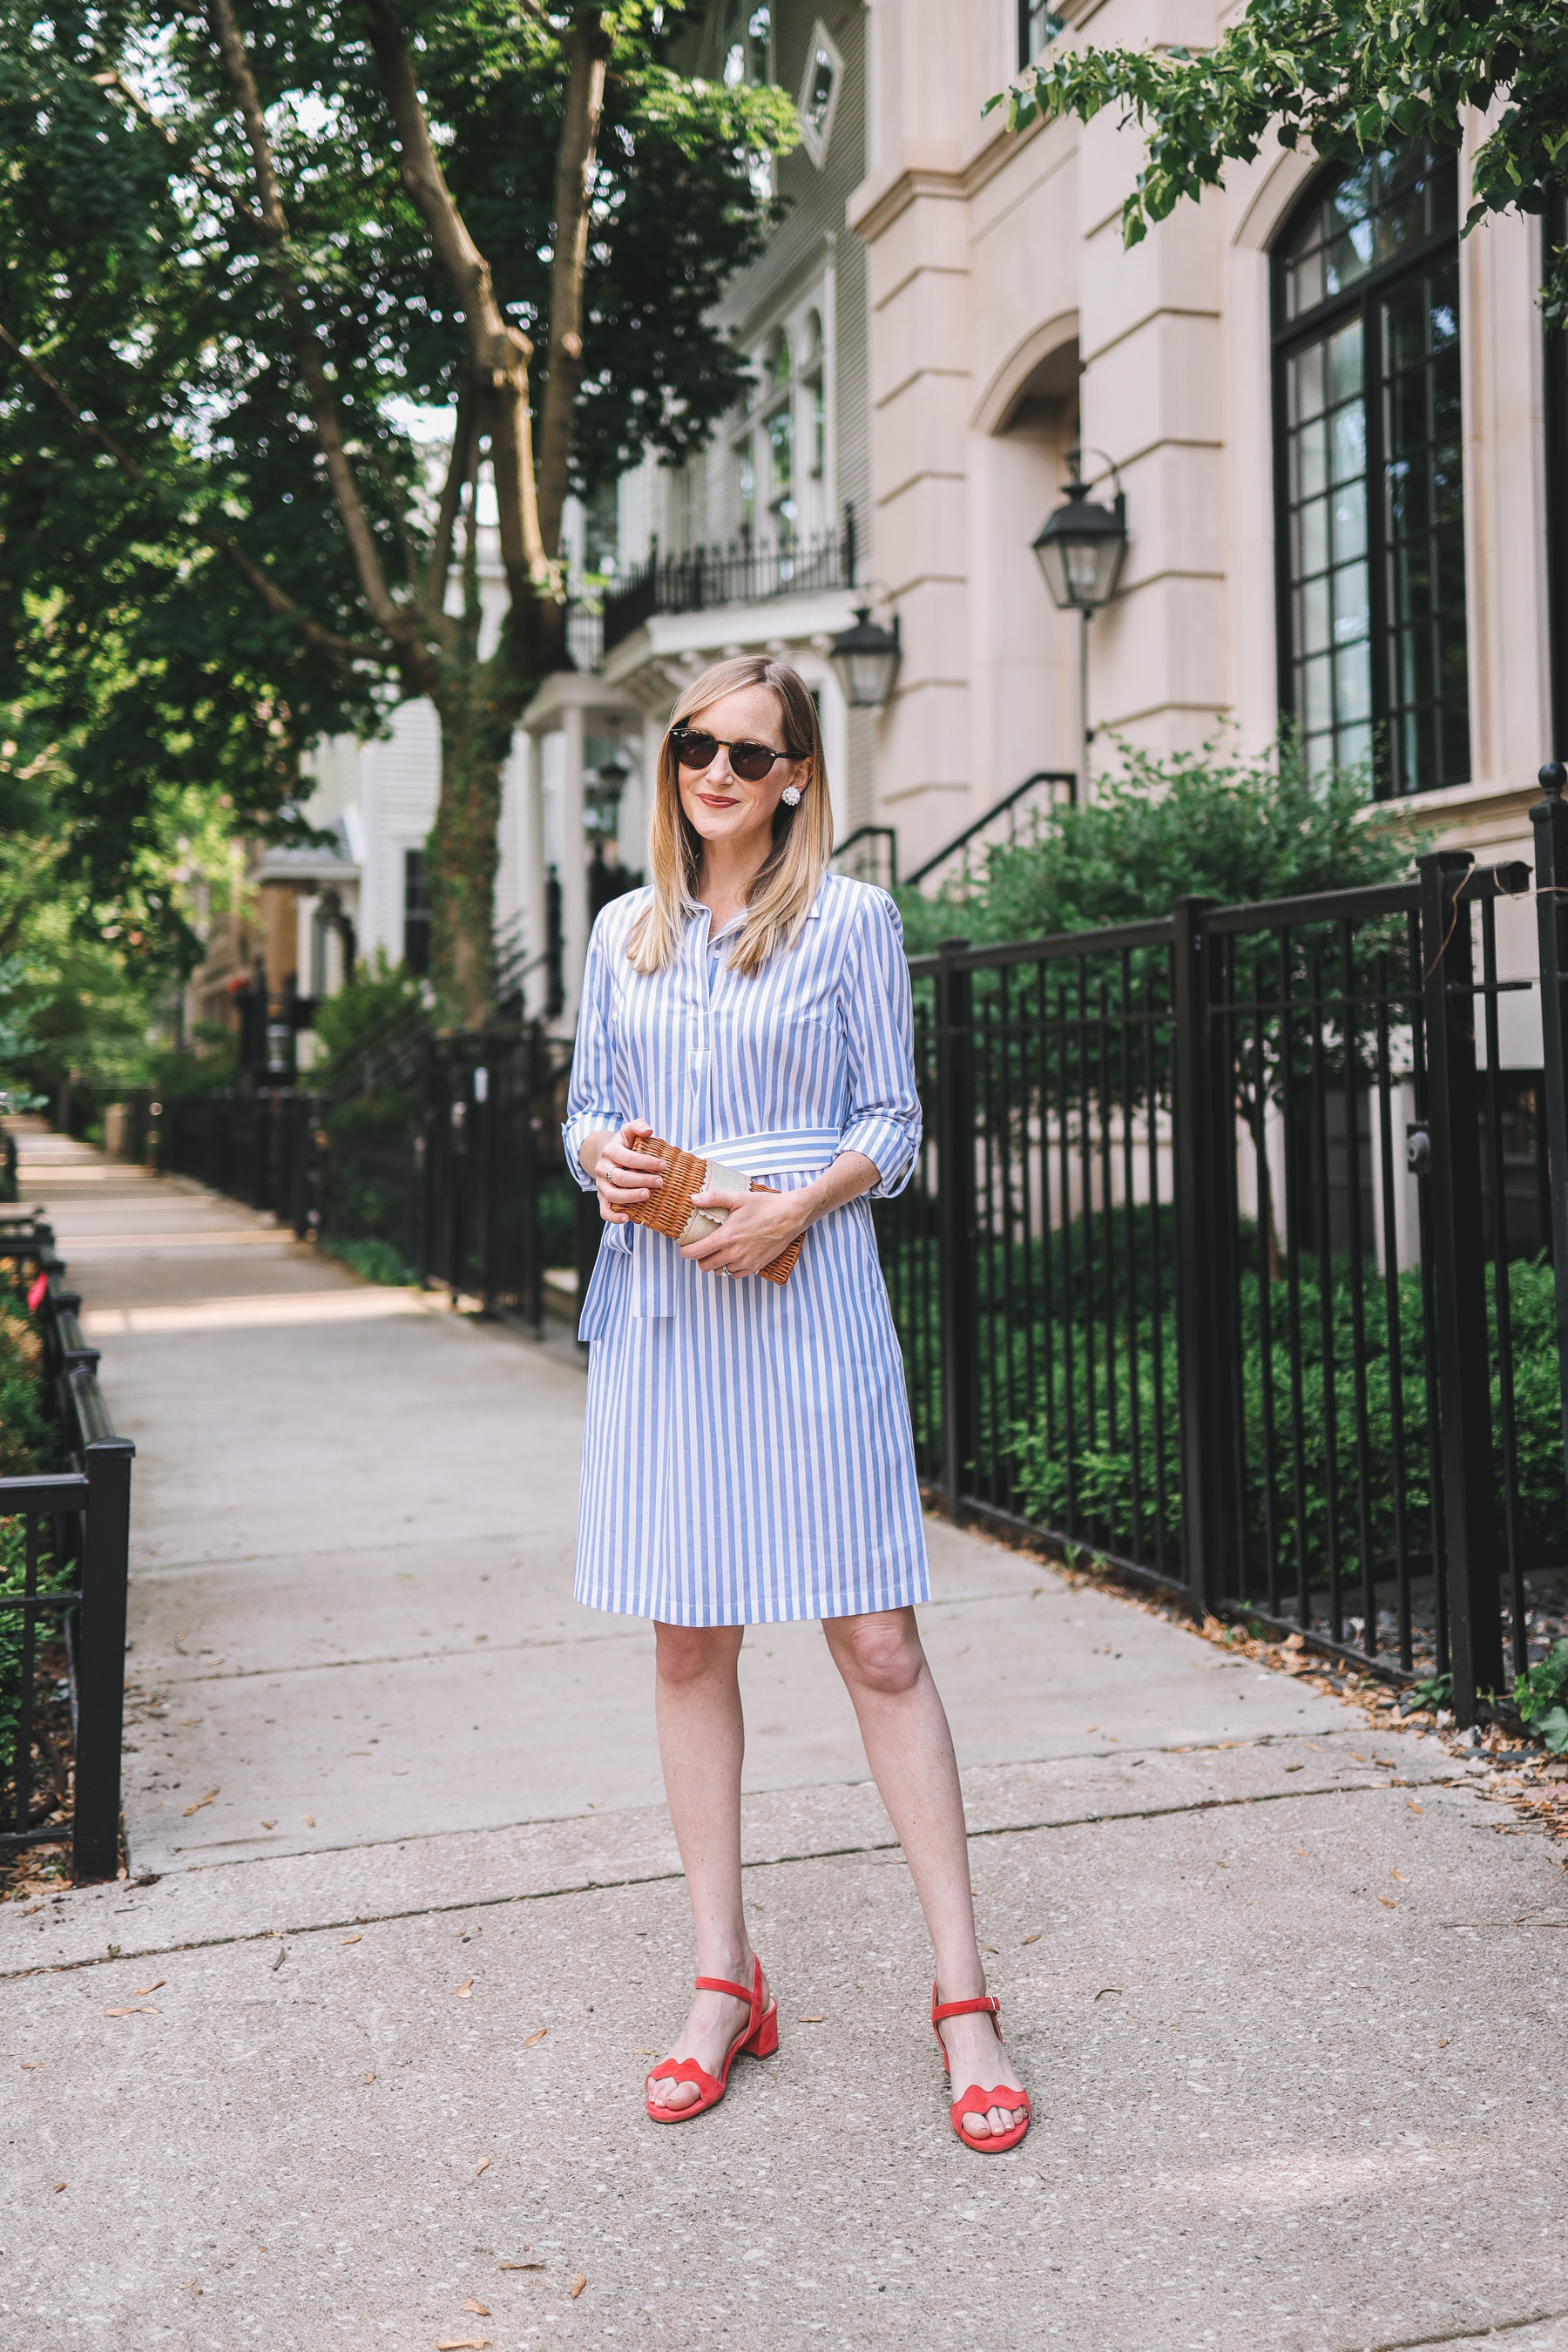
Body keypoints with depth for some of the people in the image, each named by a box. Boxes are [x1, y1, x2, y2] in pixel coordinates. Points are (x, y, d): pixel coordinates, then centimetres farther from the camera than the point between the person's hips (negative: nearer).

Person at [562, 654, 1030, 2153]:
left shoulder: (851, 920, 2)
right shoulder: (624, 931, 13)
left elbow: (892, 1122, 1)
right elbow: (587, 1105, 17)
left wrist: (797, 1203, -17)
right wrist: (601, 1156, -6)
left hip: (805, 1302, -4)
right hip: (657, 1308, 4)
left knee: (876, 1643, -4)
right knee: (689, 1643, 8)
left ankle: (962, 1992, 7)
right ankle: (723, 1981, 20)